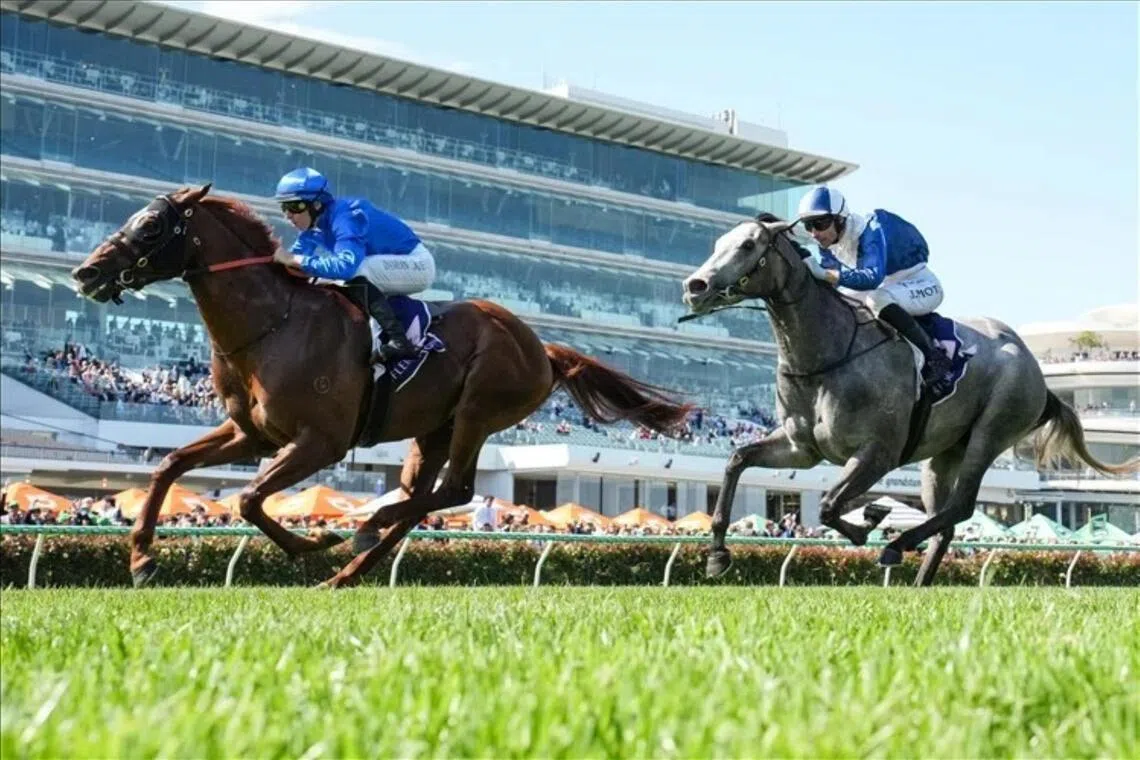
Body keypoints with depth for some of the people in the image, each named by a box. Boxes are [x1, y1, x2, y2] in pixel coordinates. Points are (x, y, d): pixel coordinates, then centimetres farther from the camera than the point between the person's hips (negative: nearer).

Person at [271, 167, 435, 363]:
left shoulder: (346, 218, -29)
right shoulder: (315, 229, -1)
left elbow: (345, 266, -42)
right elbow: (295, 255, 3)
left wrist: (297, 260, -40)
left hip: (417, 264, -10)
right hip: (394, 265, 10)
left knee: (357, 273, -31)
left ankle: (399, 341, -31)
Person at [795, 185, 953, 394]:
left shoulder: (871, 232, -31)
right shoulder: (828, 246, -6)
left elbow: (873, 277, -48)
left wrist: (825, 273, -56)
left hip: (924, 285, -9)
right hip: (887, 289, 9)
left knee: (878, 300, -38)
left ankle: (933, 358, -27)